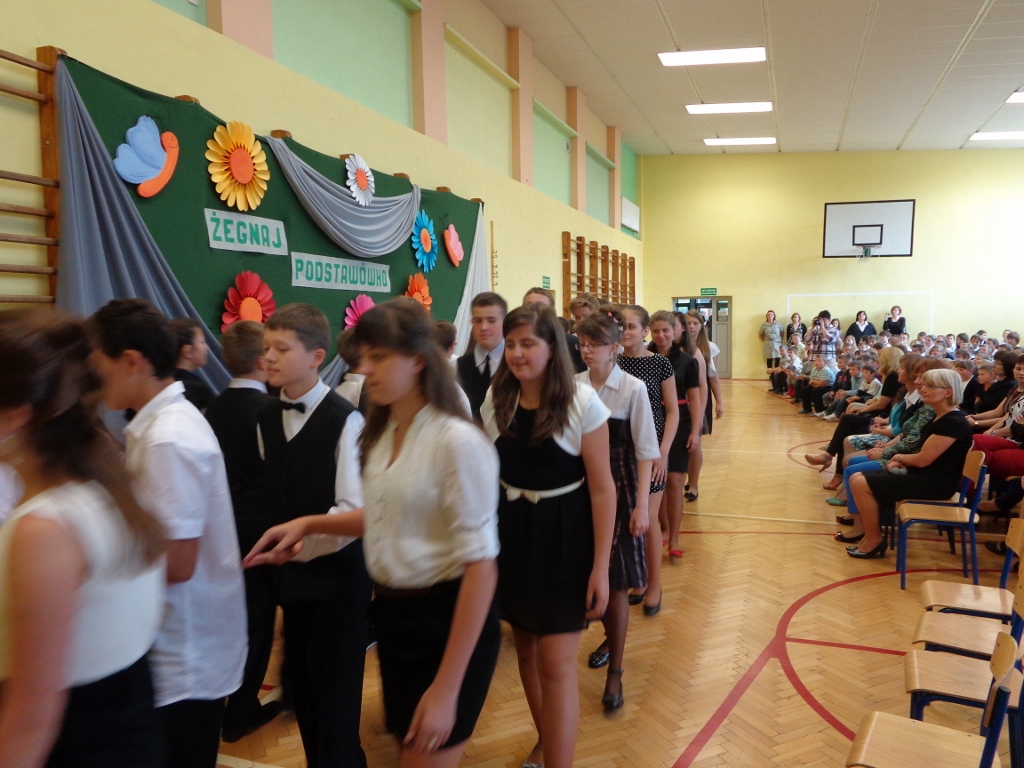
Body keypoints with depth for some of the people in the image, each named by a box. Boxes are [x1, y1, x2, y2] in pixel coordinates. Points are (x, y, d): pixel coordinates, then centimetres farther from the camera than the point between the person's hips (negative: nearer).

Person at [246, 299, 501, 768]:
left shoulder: (457, 441, -21)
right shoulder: (382, 433, 4)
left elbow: (481, 566, -22)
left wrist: (447, 686, -22)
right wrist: (309, 524, 4)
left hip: (447, 620, -8)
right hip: (393, 613, 8)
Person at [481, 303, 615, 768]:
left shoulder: (582, 403, -14)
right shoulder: (496, 402, -1)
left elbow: (602, 489, -11)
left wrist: (600, 567, -12)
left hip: (564, 537, -5)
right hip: (511, 532, 5)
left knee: (556, 664, -4)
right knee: (526, 649, 18)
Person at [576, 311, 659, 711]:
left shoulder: (633, 388, -10)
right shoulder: (573, 385, -2)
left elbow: (645, 451, -9)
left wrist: (641, 505, -12)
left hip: (619, 486, -3)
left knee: (616, 580, 1)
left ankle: (615, 671, 13)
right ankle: (611, 636, 42)